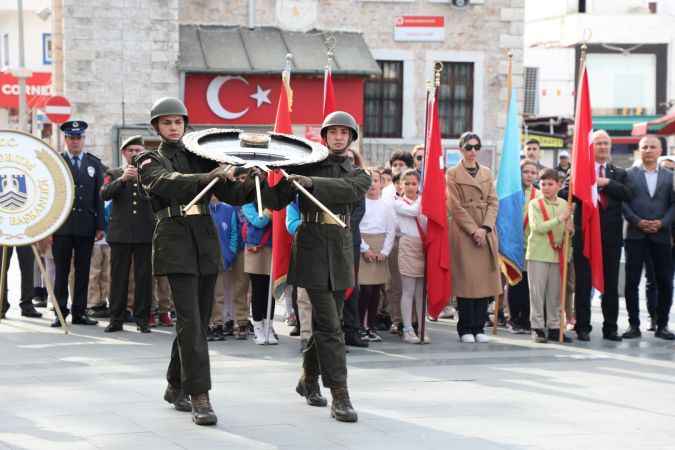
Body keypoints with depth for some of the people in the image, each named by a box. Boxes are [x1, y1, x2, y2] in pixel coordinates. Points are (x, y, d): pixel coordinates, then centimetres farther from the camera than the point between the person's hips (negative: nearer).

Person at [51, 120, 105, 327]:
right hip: (62, 226, -2)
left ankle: (79, 312, 10)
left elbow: (99, 196, 9)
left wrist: (100, 226, 3)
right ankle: (60, 312, 4)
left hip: (86, 226, 2)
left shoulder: (94, 163, 12)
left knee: (83, 272, 4)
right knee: (61, 271, 0)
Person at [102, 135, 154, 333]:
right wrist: (122, 179, -21)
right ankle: (116, 319, 7)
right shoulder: (114, 174, 10)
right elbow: (104, 194, -7)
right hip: (121, 233, 0)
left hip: (145, 233, 0)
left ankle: (142, 319, 6)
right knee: (118, 277, 2)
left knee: (144, 278, 0)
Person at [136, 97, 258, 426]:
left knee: (199, 320, 9)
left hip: (206, 241, 5)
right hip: (175, 241, -5)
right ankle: (200, 397, -15)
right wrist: (207, 177, -32)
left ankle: (176, 387, 25)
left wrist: (255, 183, -12)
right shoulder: (150, 161, 5)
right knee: (190, 319, -13)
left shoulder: (199, 157, 15)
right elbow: (168, 182, -18)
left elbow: (232, 194, 8)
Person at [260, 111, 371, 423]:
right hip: (312, 247, -4)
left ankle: (308, 380, 32)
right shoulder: (306, 165, 5)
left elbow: (350, 189, -13)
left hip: (341, 251, 4)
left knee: (324, 323, 12)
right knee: (330, 325, -11)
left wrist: (313, 183, -26)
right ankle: (340, 396, -13)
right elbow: (276, 201, 2)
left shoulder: (359, 174, 11)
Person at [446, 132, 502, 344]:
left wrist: (485, 228, -7)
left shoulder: (487, 173, 15)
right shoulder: (452, 174, 1)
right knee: (466, 280, -5)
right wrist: (473, 230, -13)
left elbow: (493, 202, 8)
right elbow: (456, 206, -5)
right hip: (463, 232, -4)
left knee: (485, 279, 1)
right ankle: (465, 329, 1)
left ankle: (479, 328, 6)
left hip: (486, 232, 4)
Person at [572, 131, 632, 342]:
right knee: (583, 283, 1)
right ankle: (583, 328, 7)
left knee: (611, 284, 6)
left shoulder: (619, 173, 12)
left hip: (611, 235, 2)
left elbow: (627, 194, -5)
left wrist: (605, 183, -12)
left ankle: (610, 328, 12)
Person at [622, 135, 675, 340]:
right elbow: (623, 202, -1)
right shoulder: (629, 175, 6)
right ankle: (634, 325, 6)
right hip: (636, 235, -1)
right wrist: (638, 222, -12)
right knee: (632, 282, -2)